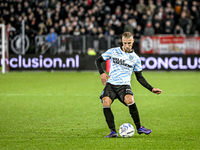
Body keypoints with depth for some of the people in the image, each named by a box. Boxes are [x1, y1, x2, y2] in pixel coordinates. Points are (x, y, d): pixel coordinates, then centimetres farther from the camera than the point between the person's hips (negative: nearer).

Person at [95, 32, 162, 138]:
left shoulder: (135, 58, 11)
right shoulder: (113, 51, 9)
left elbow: (140, 77, 17)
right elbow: (98, 60, 17)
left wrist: (151, 89, 9)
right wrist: (102, 73, -1)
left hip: (124, 85, -1)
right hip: (111, 84, 1)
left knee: (129, 100, -31)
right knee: (105, 103, -25)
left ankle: (139, 128, -16)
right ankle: (113, 131, -19)